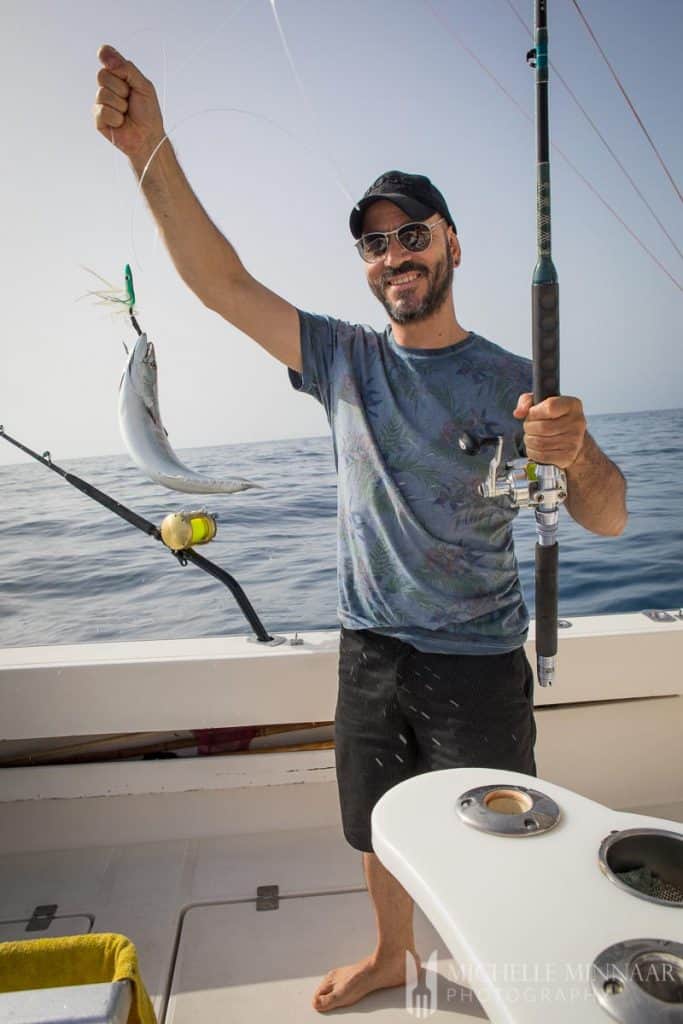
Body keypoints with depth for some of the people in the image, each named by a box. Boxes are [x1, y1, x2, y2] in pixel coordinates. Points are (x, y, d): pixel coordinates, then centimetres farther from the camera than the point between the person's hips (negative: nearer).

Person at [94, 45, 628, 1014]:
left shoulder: (508, 380, -9)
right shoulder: (344, 359, 0)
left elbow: (609, 519, -14)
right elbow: (223, 283, -9)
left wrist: (575, 455, -37)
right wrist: (151, 153, -20)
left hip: (477, 661, -3)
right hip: (370, 649, 3)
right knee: (378, 829, 22)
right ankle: (391, 954, 50)